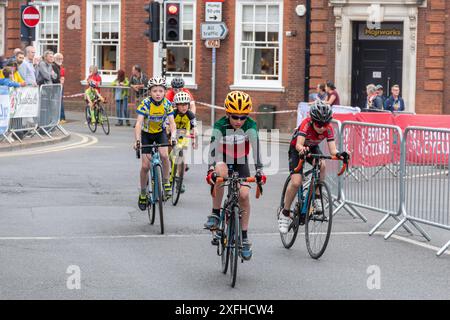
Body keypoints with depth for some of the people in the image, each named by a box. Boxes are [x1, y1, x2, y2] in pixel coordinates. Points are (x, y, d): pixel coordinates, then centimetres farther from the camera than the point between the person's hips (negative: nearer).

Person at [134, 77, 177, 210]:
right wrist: (137, 140, -46)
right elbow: (139, 123, -32)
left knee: (164, 155, -27)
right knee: (145, 165, -5)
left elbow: (172, 122, -23)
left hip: (160, 132, 1)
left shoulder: (167, 104, -18)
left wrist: (173, 137, -42)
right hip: (146, 134, -1)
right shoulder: (145, 103, -25)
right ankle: (143, 194, 14)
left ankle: (166, 183, -7)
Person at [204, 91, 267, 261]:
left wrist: (259, 170, -51)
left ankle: (244, 238, -2)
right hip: (223, 159, -1)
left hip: (241, 162, 1)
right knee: (221, 172, -37)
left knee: (244, 195, -16)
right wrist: (211, 169, -55)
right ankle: (215, 215, -22)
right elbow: (213, 147, -39)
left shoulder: (250, 125, -25)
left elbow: (256, 147, -36)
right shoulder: (220, 125, -27)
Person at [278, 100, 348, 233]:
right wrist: (302, 149, -69)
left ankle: (317, 197, -13)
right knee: (296, 182, -19)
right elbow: (298, 144, -46)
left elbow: (332, 149, -32)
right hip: (296, 149, -3)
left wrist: (338, 154, -55)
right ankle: (285, 212, 2)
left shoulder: (328, 129, -25)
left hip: (313, 148, 3)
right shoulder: (306, 124, -34)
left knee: (321, 165, -31)